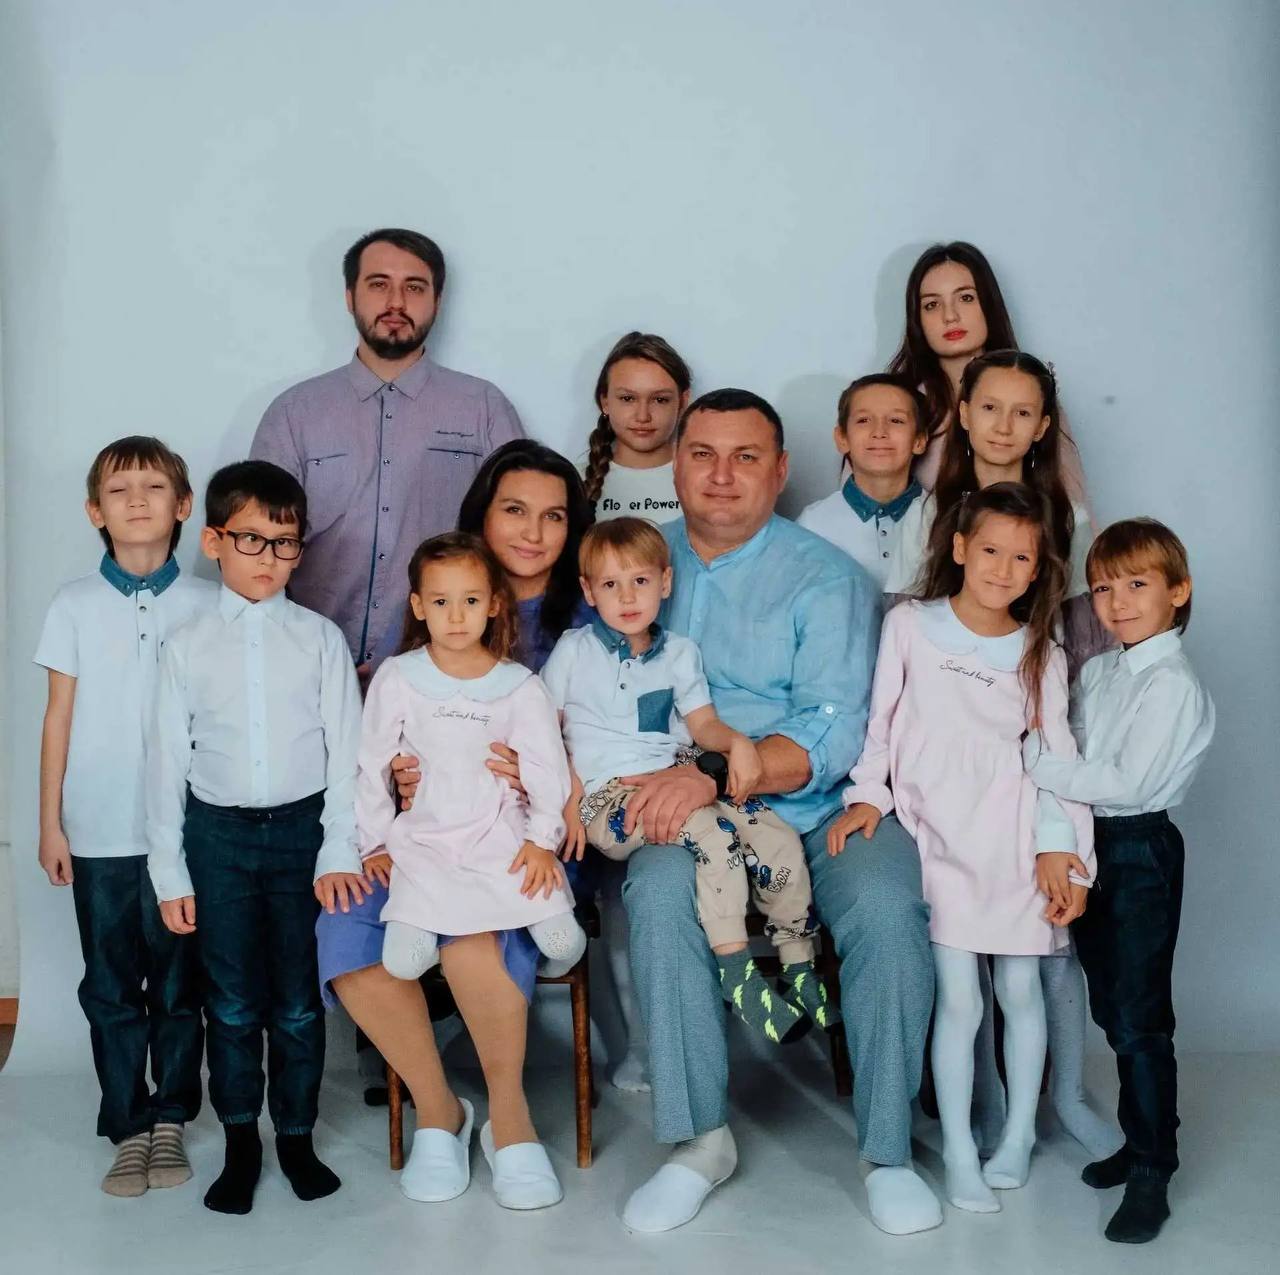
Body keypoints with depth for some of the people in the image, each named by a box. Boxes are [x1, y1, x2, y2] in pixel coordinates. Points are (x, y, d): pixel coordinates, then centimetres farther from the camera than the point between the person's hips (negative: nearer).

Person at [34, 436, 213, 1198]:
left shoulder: (206, 606, -1)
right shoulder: (75, 606, 1)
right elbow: (59, 719, 4)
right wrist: (50, 824, 2)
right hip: (100, 833, 1)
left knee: (180, 983, 8)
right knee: (111, 987, 7)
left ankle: (171, 1119, 23)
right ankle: (129, 1128, 18)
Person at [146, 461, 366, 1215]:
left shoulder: (321, 638, -1)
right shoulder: (188, 646, 1)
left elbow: (345, 749, -2)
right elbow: (167, 760, 2)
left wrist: (339, 853, -8)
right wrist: (171, 873, 0)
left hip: (303, 827, 0)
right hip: (219, 833, 1)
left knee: (299, 1000, 8)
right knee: (232, 1002, 9)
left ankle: (297, 1137, 25)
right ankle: (241, 1143, 25)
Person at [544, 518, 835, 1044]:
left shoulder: (678, 652, 17)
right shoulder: (574, 650, 7)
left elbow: (703, 722, 8)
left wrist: (737, 742, -14)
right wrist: (568, 799, -6)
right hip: (609, 797, -5)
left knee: (780, 839, -15)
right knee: (710, 833, -33)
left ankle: (800, 970, 0)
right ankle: (738, 976, -29)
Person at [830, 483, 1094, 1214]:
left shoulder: (1042, 655, 9)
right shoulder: (910, 626, 4)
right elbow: (880, 719, 6)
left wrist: (1059, 851, -2)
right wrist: (867, 796, -5)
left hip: (1013, 838, 2)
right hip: (939, 834, -2)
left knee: (1021, 990, 7)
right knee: (959, 1001, -5)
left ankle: (1019, 1137, 24)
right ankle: (959, 1152, 8)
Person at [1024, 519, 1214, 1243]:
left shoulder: (1174, 686, -16)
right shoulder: (1097, 672, 9)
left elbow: (1127, 783, -23)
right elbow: (1074, 762, 12)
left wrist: (1036, 757, -20)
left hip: (1141, 853, -8)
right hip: (1092, 847, 8)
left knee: (1140, 1020, -3)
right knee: (1111, 1007, 17)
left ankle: (1152, 1176, 8)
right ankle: (1141, 1141, 32)